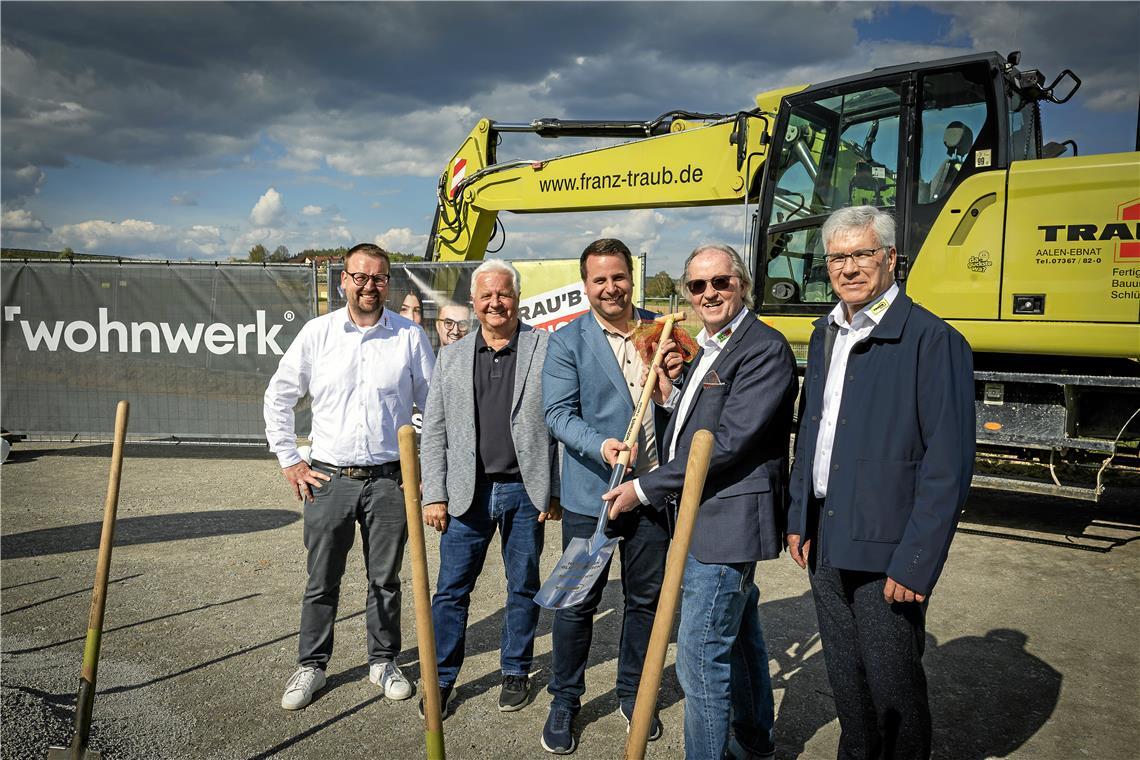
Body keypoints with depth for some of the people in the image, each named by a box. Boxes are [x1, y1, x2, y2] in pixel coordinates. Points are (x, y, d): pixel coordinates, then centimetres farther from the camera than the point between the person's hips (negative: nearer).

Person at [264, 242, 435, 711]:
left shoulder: (410, 336, -1)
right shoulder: (317, 333, 0)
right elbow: (278, 397, 7)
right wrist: (289, 461, 4)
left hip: (390, 478, 0)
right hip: (328, 478, 0)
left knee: (385, 579, 12)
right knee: (322, 580, 10)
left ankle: (383, 661, 30)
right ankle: (311, 665, 28)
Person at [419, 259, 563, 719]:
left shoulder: (546, 349, -1)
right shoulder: (451, 356, 8)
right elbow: (434, 432, 7)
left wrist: (557, 491, -6)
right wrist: (434, 495, 1)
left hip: (525, 491, -1)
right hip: (467, 492, 2)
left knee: (523, 588, 13)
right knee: (451, 590, 6)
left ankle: (515, 672, 31)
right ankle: (442, 679, 23)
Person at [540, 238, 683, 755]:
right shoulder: (567, 341, -3)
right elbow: (558, 414, -10)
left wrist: (676, 378, -9)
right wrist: (599, 446, -28)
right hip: (590, 495, -3)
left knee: (646, 598, 15)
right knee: (577, 603, 6)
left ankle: (632, 692, 35)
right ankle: (564, 701, 26)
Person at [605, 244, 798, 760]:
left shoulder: (765, 349, -16)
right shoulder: (709, 348, 15)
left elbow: (728, 442, -23)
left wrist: (645, 489, -18)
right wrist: (672, 395, -2)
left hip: (727, 522, -10)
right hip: (705, 518, 10)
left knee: (700, 655, -5)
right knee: (739, 636, 24)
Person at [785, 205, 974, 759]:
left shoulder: (932, 340, -13)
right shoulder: (826, 334, 10)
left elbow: (949, 464, -16)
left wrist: (915, 563, -18)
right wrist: (800, 519, 11)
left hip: (887, 550, -6)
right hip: (825, 543, 7)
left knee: (893, 686, 8)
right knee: (845, 678, 19)